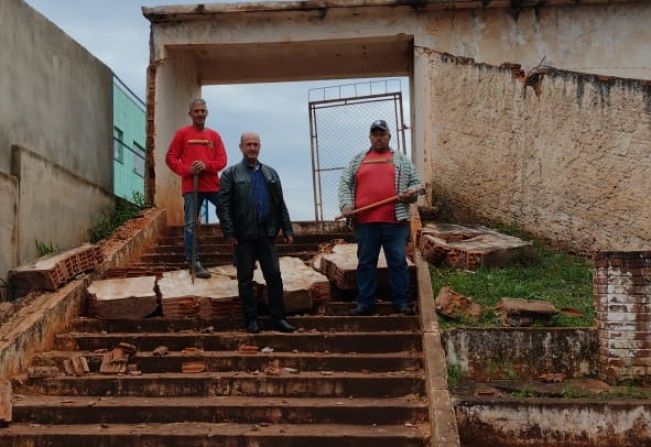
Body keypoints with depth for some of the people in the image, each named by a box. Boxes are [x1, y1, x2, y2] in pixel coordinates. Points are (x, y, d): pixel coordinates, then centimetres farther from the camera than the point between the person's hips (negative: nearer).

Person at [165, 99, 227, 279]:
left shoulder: (214, 135, 11)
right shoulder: (182, 133, 5)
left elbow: (222, 160, 5)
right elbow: (170, 158, 2)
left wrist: (206, 165, -14)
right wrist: (186, 170, -13)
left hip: (213, 185, 3)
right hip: (191, 186, -2)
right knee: (190, 225, -3)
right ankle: (194, 262, 4)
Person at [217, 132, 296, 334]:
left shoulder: (271, 174, 15)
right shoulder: (231, 173, 1)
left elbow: (281, 205, 15)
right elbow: (223, 205, -5)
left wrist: (287, 230, 9)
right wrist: (229, 233, -12)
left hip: (267, 234, 3)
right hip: (244, 235, -3)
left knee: (274, 276, 2)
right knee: (245, 278, 4)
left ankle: (278, 318, 9)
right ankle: (251, 319, 13)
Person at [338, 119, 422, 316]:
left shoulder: (401, 160, 13)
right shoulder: (358, 160, 14)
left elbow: (415, 182, 14)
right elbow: (344, 184, 10)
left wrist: (412, 192, -9)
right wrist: (346, 205, -6)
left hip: (395, 221, -1)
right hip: (365, 222, 1)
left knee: (398, 262, 1)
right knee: (366, 263, 6)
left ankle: (402, 302, 8)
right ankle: (365, 303, 13)